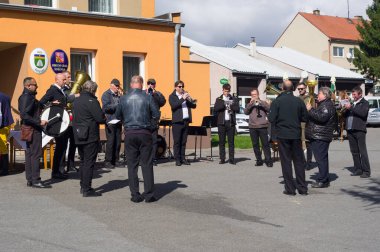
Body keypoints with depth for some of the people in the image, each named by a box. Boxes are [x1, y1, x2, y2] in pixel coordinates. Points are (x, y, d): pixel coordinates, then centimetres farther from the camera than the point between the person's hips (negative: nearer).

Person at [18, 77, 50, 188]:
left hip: (32, 129, 10)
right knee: (36, 154, -8)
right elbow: (24, 115, -25)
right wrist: (39, 122, -24)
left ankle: (30, 180, 17)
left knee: (30, 153, 11)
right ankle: (35, 180, -5)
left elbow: (35, 108, 23)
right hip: (32, 129, -10)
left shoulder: (29, 96, 14)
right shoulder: (26, 97, -16)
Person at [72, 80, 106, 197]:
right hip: (90, 137, -8)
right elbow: (100, 118, -19)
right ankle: (87, 189, -2)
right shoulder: (92, 101, -15)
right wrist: (105, 119, 4)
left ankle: (83, 186, 25)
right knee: (89, 162, -3)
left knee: (83, 162, 18)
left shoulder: (76, 101, 10)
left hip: (78, 136, 8)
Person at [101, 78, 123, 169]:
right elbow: (106, 107, -15)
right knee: (110, 141, -5)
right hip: (110, 121, -6)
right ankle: (108, 162, 1)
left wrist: (121, 96, -5)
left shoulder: (118, 94, 16)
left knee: (118, 142, 6)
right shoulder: (106, 94, -2)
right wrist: (117, 105, -17)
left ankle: (116, 160, 14)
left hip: (118, 121, 6)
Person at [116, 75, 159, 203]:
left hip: (129, 134, 1)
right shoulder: (147, 98, -5)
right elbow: (156, 115, -2)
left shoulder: (124, 99, 0)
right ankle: (149, 195, 4)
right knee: (146, 164, 4)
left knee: (132, 165, 7)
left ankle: (135, 195, 7)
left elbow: (118, 116, 10)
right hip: (144, 133, -1)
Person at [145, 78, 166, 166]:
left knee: (154, 140, 1)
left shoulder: (158, 94, 10)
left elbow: (163, 102, -7)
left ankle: (153, 159, 5)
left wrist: (155, 94, -13)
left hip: (154, 120, 1)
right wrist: (147, 94, -13)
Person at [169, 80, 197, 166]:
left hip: (186, 121, 5)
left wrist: (190, 99, -9)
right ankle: (177, 159, 0)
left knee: (184, 141, 7)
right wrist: (183, 99, -21)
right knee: (177, 141, -3)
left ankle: (183, 158, 12)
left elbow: (194, 106, 11)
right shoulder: (172, 96, 2)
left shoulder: (186, 94, 16)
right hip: (177, 121, -5)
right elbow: (173, 105, -16)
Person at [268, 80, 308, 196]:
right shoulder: (299, 101, -2)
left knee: (286, 161, 4)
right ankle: (302, 188, 12)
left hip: (282, 135, -2)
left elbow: (271, 119, -11)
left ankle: (290, 188, 3)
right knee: (299, 161, 10)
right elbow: (305, 118, 2)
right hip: (296, 134, 2)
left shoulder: (277, 101, -8)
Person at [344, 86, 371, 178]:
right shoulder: (352, 103, 20)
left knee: (362, 151, -7)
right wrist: (345, 109, 1)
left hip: (359, 130, -7)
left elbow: (363, 113, -17)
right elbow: (346, 115, 22)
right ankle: (358, 169, 14)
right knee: (354, 151, 8)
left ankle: (366, 171, -5)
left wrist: (351, 108, -17)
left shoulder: (365, 103, 1)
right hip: (350, 130, 7)